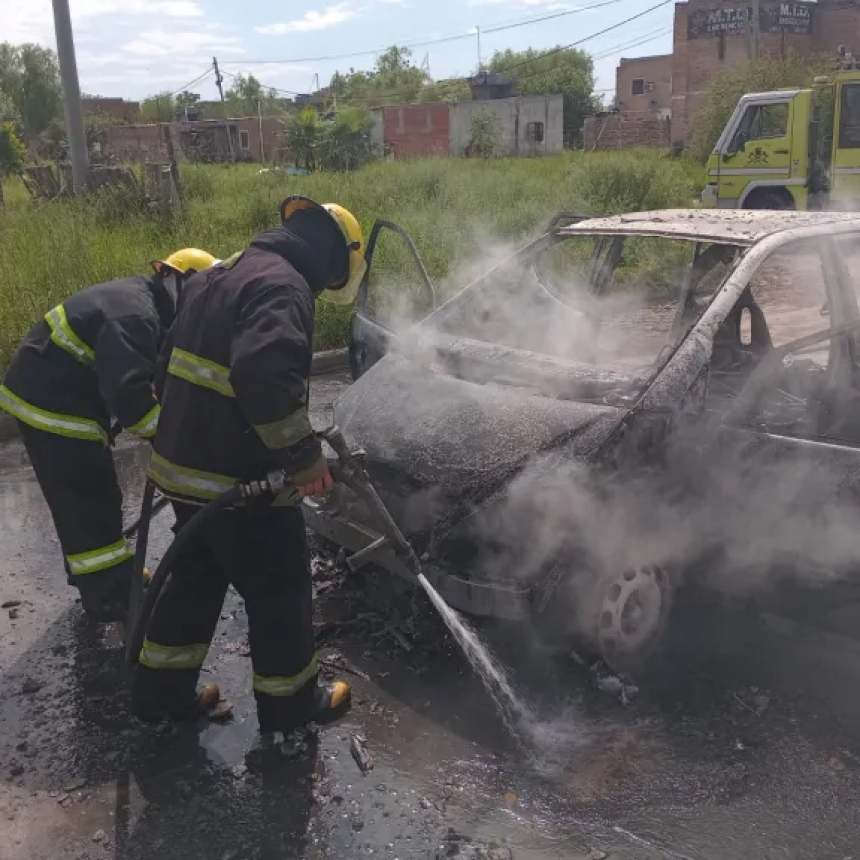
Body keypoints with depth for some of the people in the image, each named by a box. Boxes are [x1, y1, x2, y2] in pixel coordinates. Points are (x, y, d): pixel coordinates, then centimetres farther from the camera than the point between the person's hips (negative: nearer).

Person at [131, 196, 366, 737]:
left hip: (184, 463, 9)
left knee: (195, 578, 24)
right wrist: (304, 457, -26)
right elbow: (266, 377, -35)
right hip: (239, 479, -9)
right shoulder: (283, 287, -19)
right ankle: (290, 705, 26)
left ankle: (163, 693, 36)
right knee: (280, 590, 9)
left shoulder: (221, 276, 13)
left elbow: (172, 369, 21)